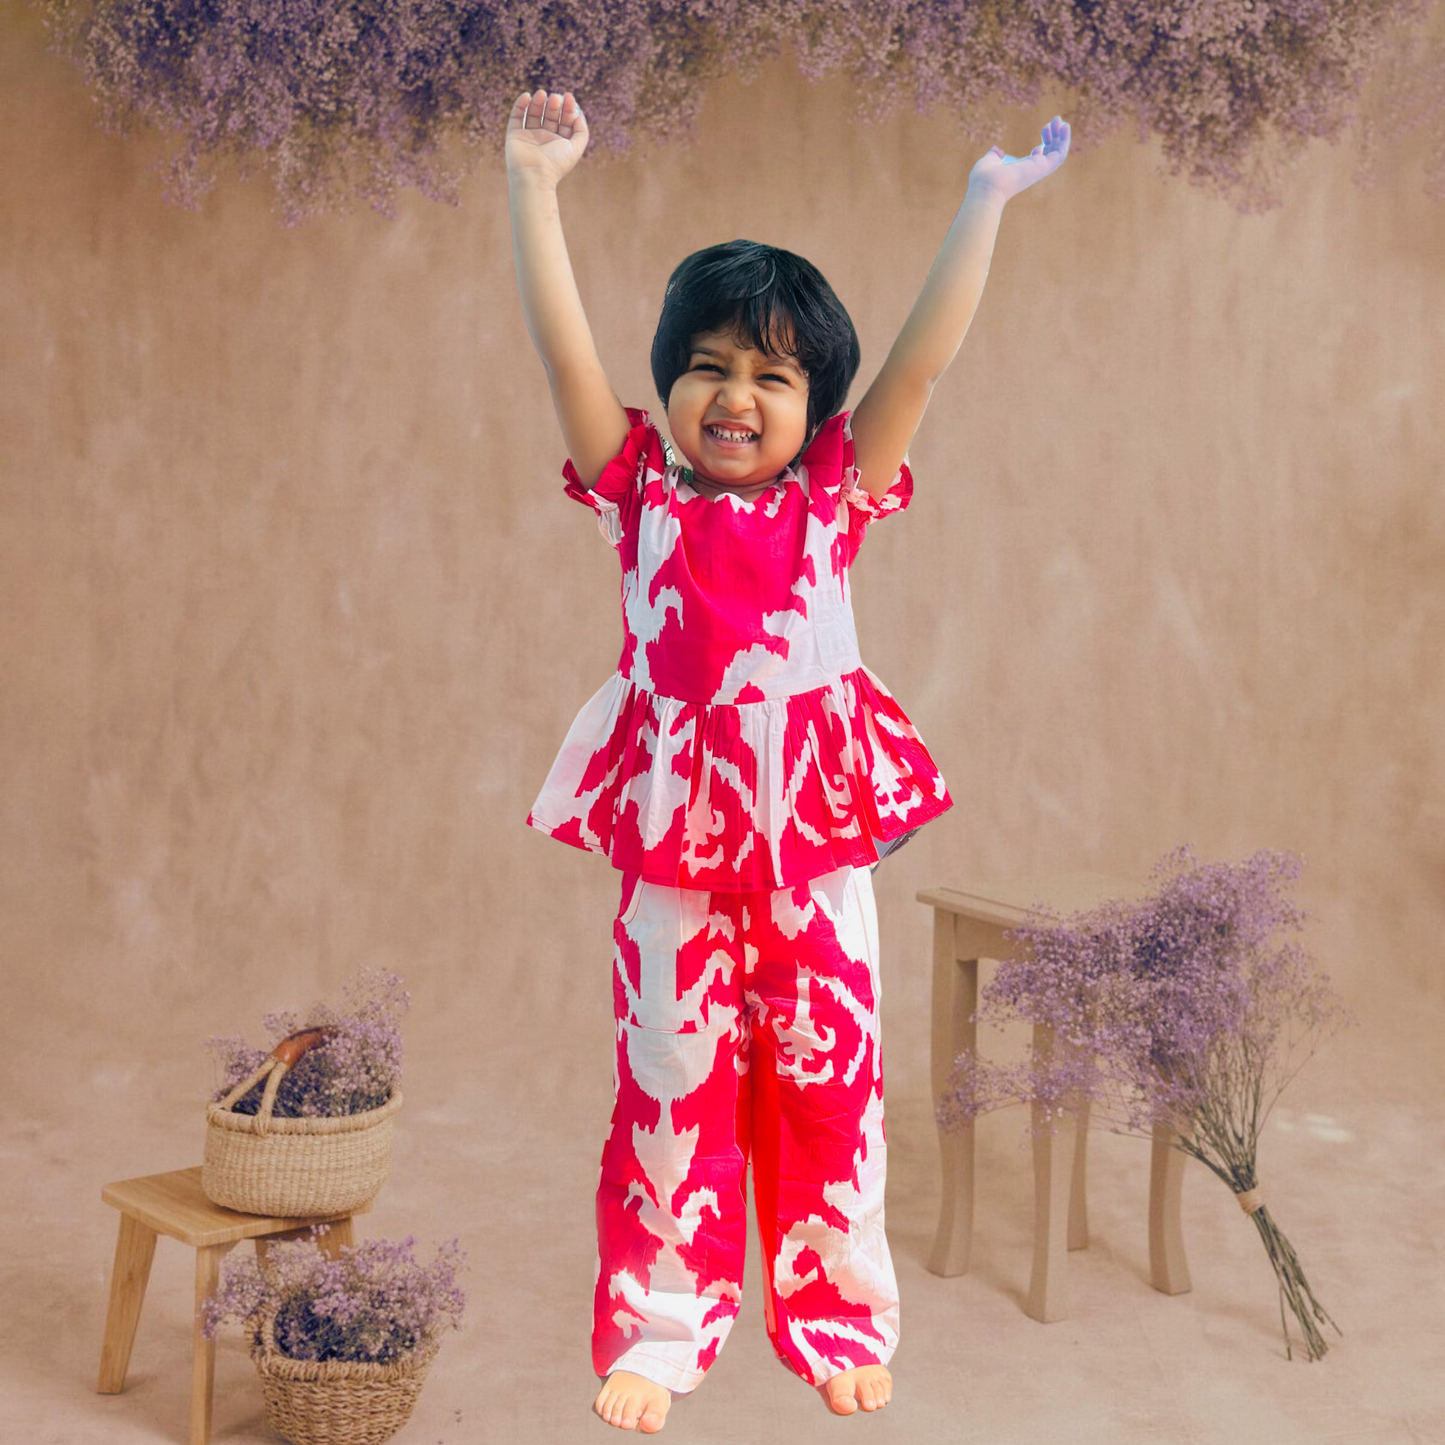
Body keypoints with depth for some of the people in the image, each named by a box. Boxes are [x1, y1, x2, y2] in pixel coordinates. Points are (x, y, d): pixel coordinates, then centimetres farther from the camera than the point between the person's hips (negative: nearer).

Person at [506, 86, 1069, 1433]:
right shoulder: (641, 494, 2)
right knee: (669, 1087, 8)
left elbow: (922, 357, -1)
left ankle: (836, 1320, 27)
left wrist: (985, 198, -1)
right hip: (673, 839, 0)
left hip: (816, 840, 1)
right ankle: (654, 1332, 23)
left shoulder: (832, 501, 3)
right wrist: (535, 183, -9)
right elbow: (564, 349, -5)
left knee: (829, 1083, 10)